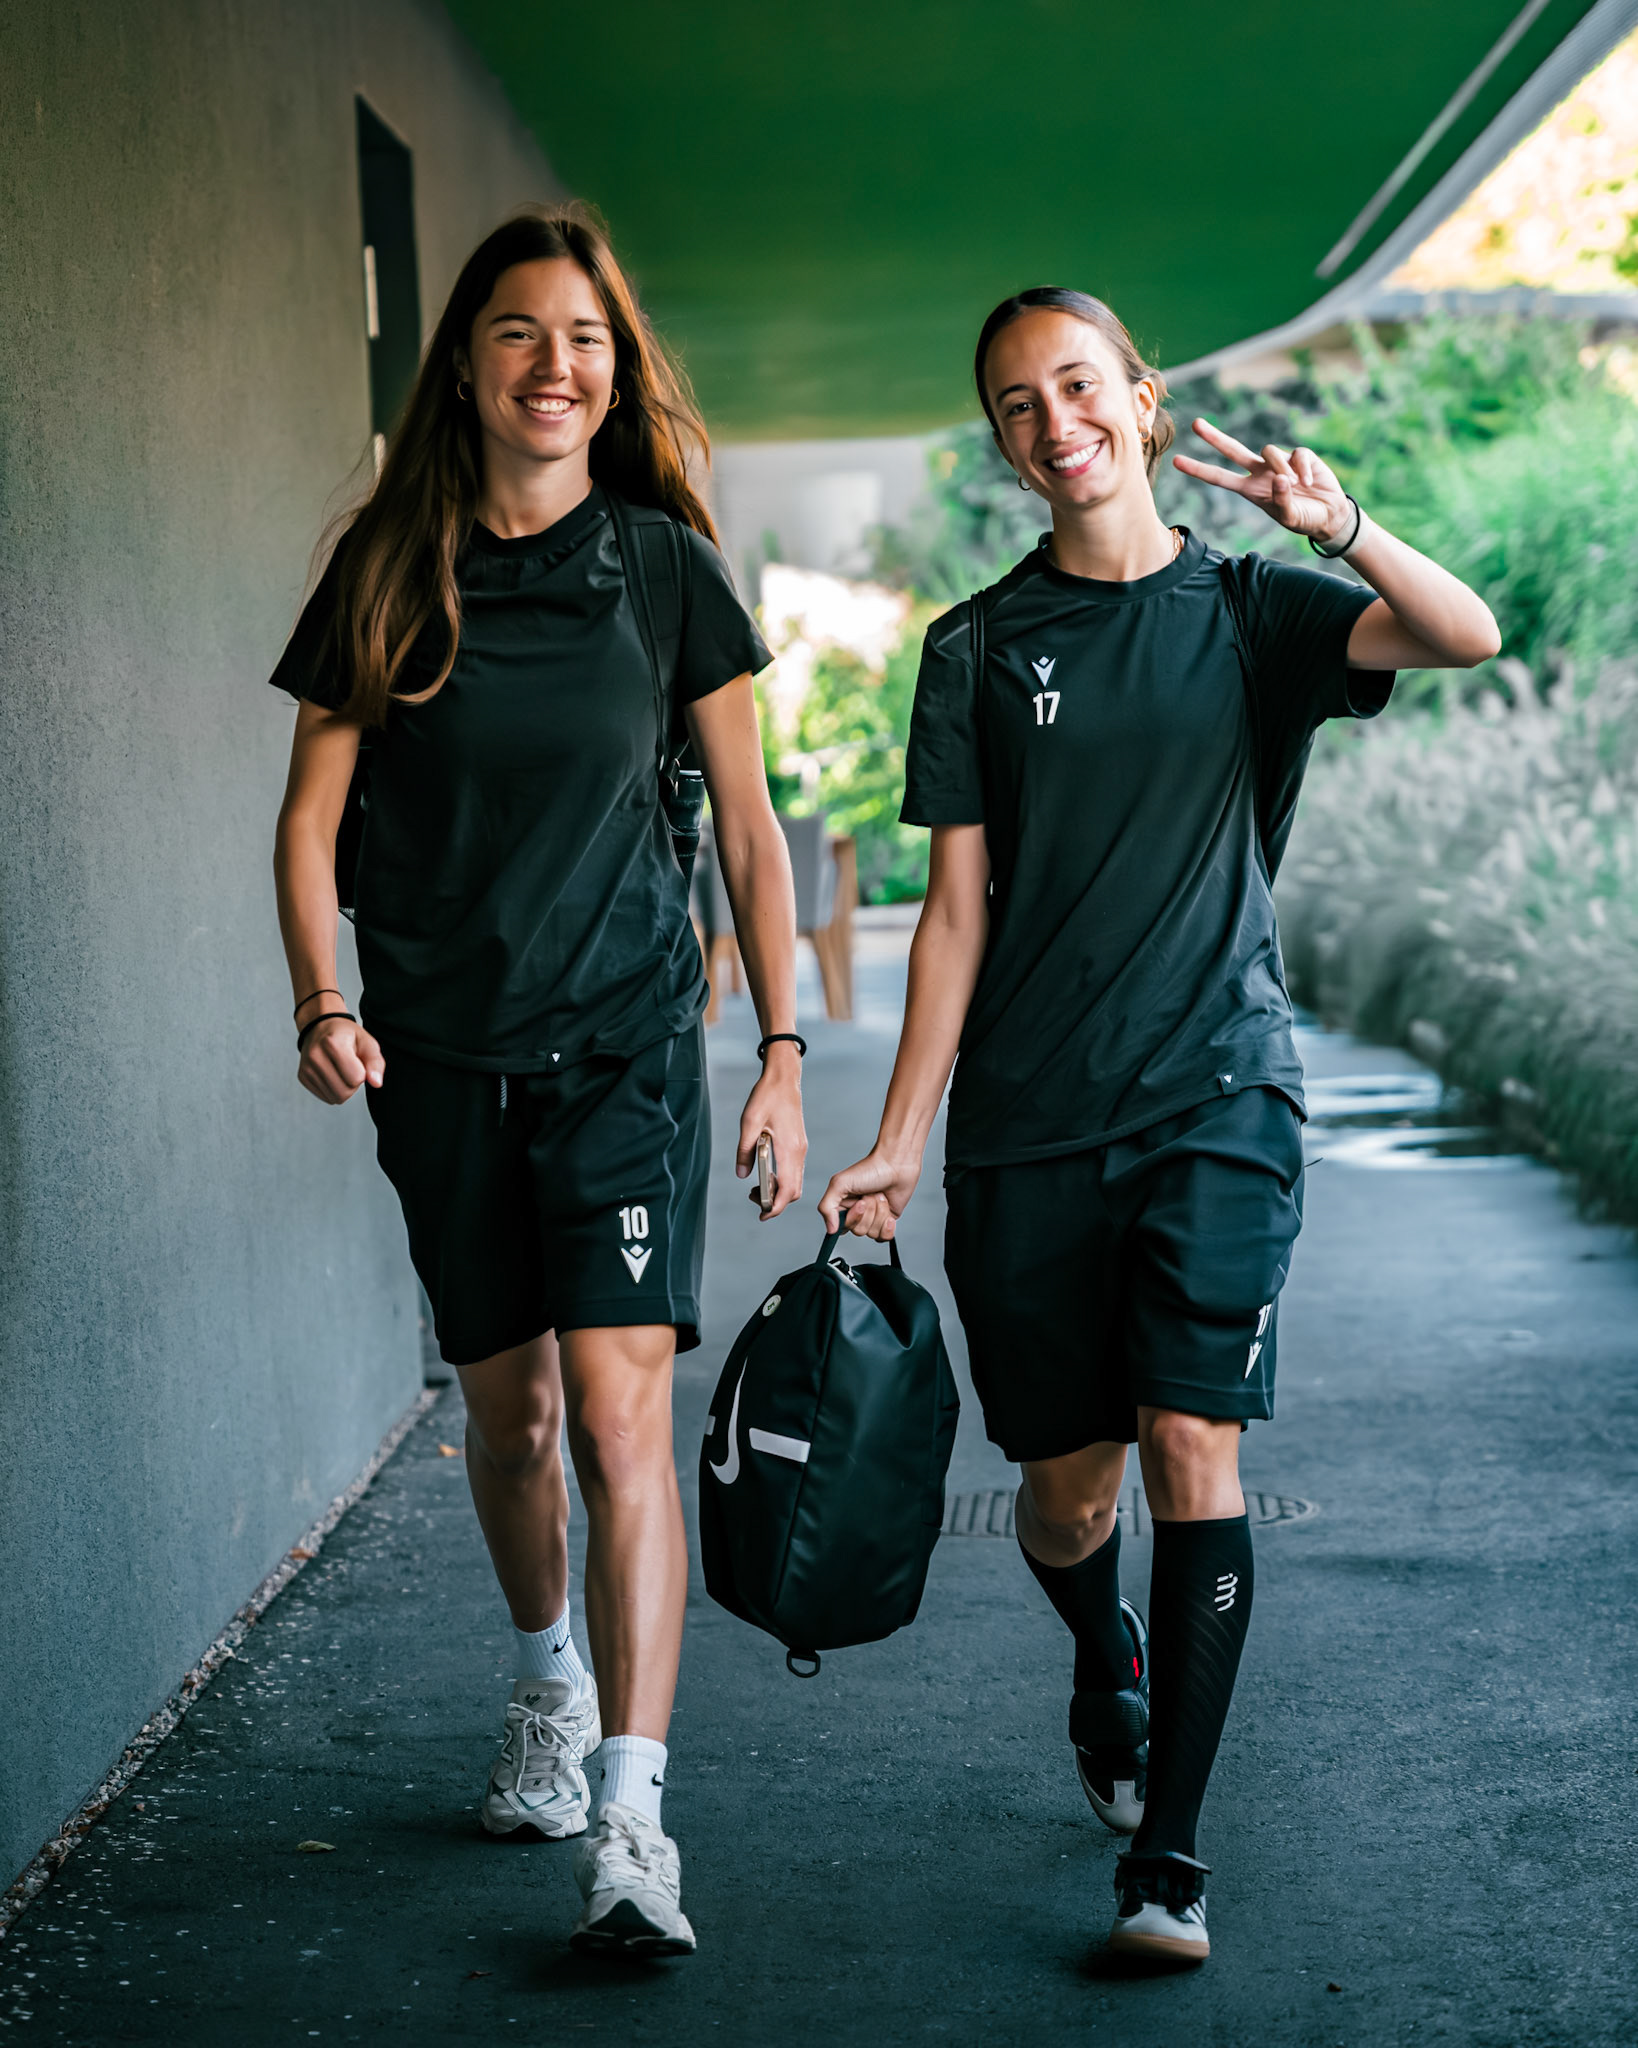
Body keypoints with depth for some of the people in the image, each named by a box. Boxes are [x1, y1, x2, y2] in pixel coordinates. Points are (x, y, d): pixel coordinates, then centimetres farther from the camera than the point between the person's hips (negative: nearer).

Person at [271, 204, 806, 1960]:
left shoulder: (666, 571, 0)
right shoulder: (388, 570, 2)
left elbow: (747, 829, 5)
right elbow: (311, 814, 5)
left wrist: (783, 1052, 3)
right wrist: (322, 1002, -11)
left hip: (626, 1042, -2)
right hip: (443, 1055, 2)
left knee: (621, 1409, -14)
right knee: (505, 1406, 14)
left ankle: (630, 1825, -14)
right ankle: (551, 1682, 41)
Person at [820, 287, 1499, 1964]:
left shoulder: (1248, 610, 5)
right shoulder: (978, 647, 7)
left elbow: (1467, 639, -12)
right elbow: (959, 905, 6)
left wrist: (1336, 525, -28)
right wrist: (900, 1137, 1)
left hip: (1217, 1089, -1)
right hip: (1030, 1120, 2)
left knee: (1191, 1441, -14)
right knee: (1065, 1483, 7)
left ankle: (1167, 1858, -7)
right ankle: (1106, 1661, 42)